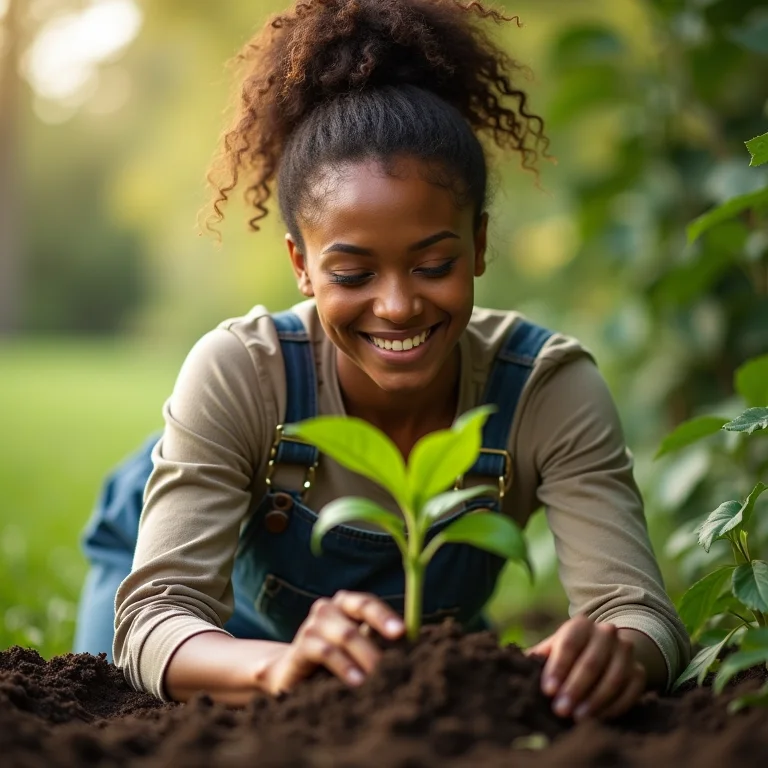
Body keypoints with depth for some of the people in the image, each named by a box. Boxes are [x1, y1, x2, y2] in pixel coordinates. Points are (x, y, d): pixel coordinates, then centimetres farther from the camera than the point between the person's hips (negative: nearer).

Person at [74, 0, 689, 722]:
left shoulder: (549, 388, -33)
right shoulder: (238, 375, -37)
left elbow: (640, 611, -39)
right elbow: (155, 621, -43)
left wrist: (618, 652, -65)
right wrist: (280, 667, -66)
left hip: (428, 638, 1)